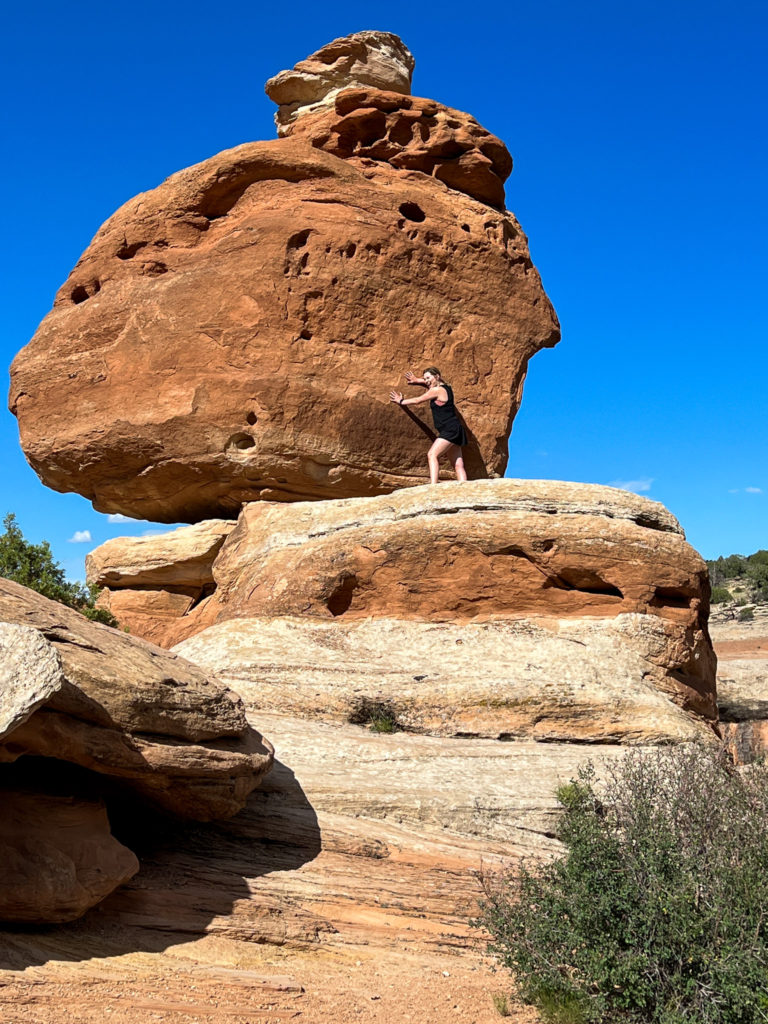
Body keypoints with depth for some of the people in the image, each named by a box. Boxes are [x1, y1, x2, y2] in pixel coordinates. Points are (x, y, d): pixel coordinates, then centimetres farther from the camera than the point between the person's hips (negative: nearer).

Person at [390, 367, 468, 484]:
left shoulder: (437, 390, -11)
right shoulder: (446, 388, 15)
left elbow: (417, 401, 0)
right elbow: (430, 385, 39)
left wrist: (401, 401, 12)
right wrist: (417, 380, 33)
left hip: (450, 430, -10)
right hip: (454, 431, 10)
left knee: (432, 455, -19)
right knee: (457, 464, 4)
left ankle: (433, 486, -31)